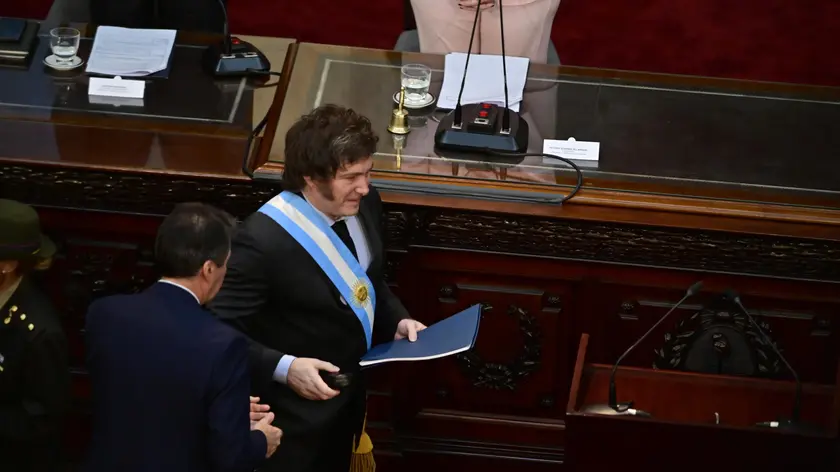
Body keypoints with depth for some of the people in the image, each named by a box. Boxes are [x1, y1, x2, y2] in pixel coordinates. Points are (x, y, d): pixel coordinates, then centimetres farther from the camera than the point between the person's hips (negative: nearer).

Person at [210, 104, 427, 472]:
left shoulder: (364, 205, -9)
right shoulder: (264, 239, -31)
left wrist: (397, 321, -5)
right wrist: (284, 368, -35)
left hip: (350, 394, 7)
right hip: (295, 411, -7)